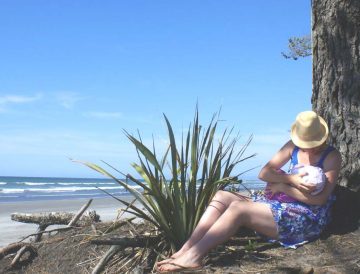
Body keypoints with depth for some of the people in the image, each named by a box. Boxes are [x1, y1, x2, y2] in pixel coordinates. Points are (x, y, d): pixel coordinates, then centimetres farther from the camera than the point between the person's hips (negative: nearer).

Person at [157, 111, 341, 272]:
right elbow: (264, 173, 1)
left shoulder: (332, 157, -6)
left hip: (308, 218, -7)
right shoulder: (293, 147, 10)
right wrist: (292, 179, -16)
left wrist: (282, 187, -14)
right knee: (222, 197, -9)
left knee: (238, 207, -26)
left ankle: (193, 256, -31)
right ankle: (185, 250, -21)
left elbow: (319, 199, -17)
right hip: (282, 205, 7)